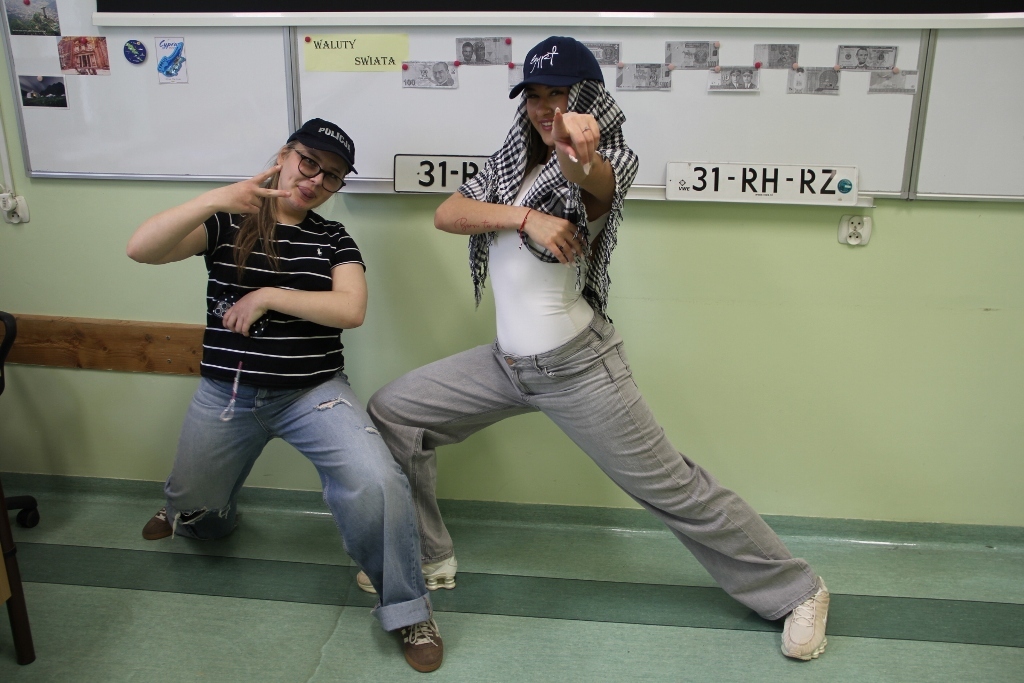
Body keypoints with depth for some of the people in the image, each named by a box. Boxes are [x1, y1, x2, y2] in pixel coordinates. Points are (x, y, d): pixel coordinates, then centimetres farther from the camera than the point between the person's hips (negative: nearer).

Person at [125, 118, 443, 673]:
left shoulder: (332, 239, 2)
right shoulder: (225, 223, -1)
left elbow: (351, 310, -14)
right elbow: (141, 249, -17)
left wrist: (267, 296, -18)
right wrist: (212, 200, -29)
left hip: (314, 391, -1)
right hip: (226, 394, 1)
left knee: (378, 484, -25)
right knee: (198, 512, 20)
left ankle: (407, 612, -6)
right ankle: (187, 507, 61)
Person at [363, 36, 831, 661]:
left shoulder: (606, 161, -11)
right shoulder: (512, 160, 7)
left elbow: (592, 179, -37)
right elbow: (446, 214, -7)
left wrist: (577, 156, -61)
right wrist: (526, 216, -23)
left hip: (577, 366, -6)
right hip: (507, 363, 7)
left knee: (672, 488, -2)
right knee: (392, 412, 7)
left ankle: (796, 591, 19)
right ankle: (427, 557, 23)